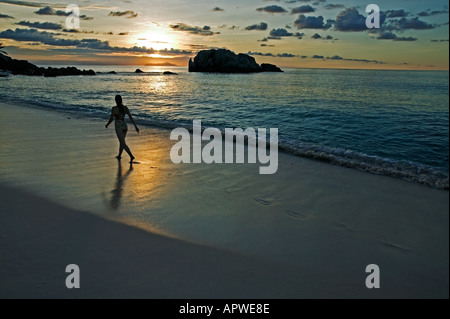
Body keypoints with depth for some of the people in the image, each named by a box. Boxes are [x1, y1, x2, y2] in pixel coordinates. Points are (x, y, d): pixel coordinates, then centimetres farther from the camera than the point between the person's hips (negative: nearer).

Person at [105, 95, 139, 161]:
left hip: (118, 127, -6)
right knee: (121, 141, 24)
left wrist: (107, 125, 8)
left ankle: (131, 156, -22)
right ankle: (119, 155, 40)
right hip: (125, 126, 6)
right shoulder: (125, 108, 0)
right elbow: (131, 117, -1)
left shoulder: (114, 108, -13)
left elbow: (111, 119, -11)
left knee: (123, 144, -6)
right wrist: (135, 126, 3)